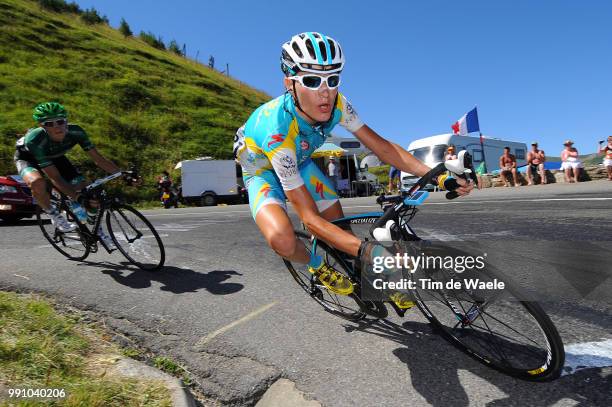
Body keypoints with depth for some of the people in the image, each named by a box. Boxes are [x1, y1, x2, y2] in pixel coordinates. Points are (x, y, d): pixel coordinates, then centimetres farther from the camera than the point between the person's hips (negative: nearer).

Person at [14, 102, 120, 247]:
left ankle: (97, 230, 7)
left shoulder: (75, 131, -31)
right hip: (27, 157, -3)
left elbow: (98, 159, -27)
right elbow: (55, 177, -40)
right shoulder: (34, 140, -39)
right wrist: (76, 196, -51)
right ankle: (55, 216, -9)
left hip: (54, 156, 4)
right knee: (37, 182, -39)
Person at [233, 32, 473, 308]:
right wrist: (368, 250, -50)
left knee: (338, 224, -1)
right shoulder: (278, 131, -41)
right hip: (263, 169, -4)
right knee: (282, 240, -33)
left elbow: (380, 145, -18)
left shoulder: (336, 104, -25)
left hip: (298, 161, 5)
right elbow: (309, 217, -40)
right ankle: (317, 266, 3)